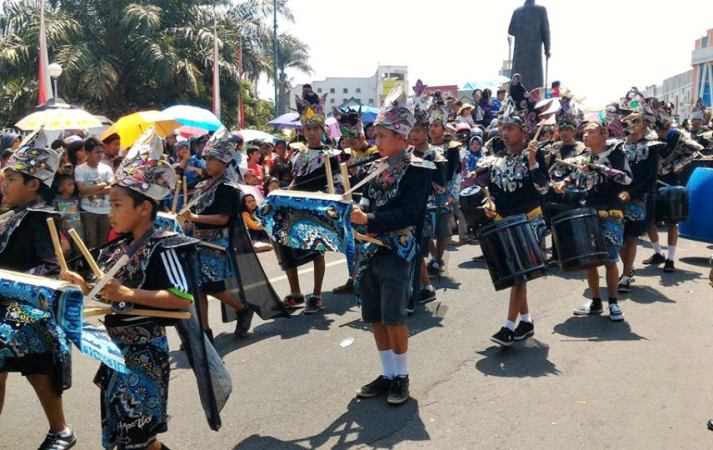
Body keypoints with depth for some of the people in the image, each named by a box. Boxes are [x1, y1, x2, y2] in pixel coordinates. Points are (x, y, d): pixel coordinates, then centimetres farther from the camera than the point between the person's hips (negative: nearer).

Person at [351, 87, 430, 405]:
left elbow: (409, 213, -20)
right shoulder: (376, 168, 13)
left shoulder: (416, 169, -9)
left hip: (397, 252, -7)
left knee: (394, 317, -5)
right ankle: (387, 374, 23)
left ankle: (402, 376, 14)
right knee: (374, 318, 10)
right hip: (370, 250, 7)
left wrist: (368, 220, -27)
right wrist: (354, 212, 0)